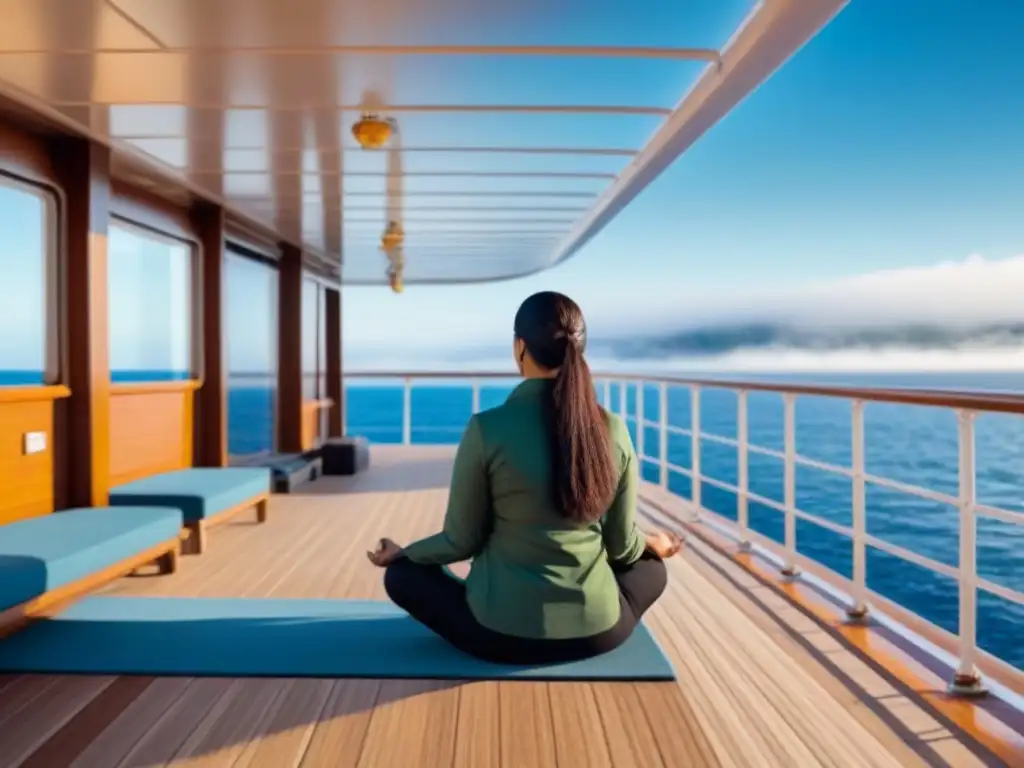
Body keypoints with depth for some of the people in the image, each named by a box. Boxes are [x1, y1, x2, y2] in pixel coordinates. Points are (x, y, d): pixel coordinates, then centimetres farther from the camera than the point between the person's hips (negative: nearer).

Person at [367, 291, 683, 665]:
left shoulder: (487, 428, -17)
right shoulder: (614, 431, -8)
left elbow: (461, 541, -7)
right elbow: (622, 546, 2)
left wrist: (402, 552, 14)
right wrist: (653, 544, 26)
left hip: (501, 633, -2)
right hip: (596, 631, 3)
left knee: (401, 573, 23)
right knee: (652, 568, 33)